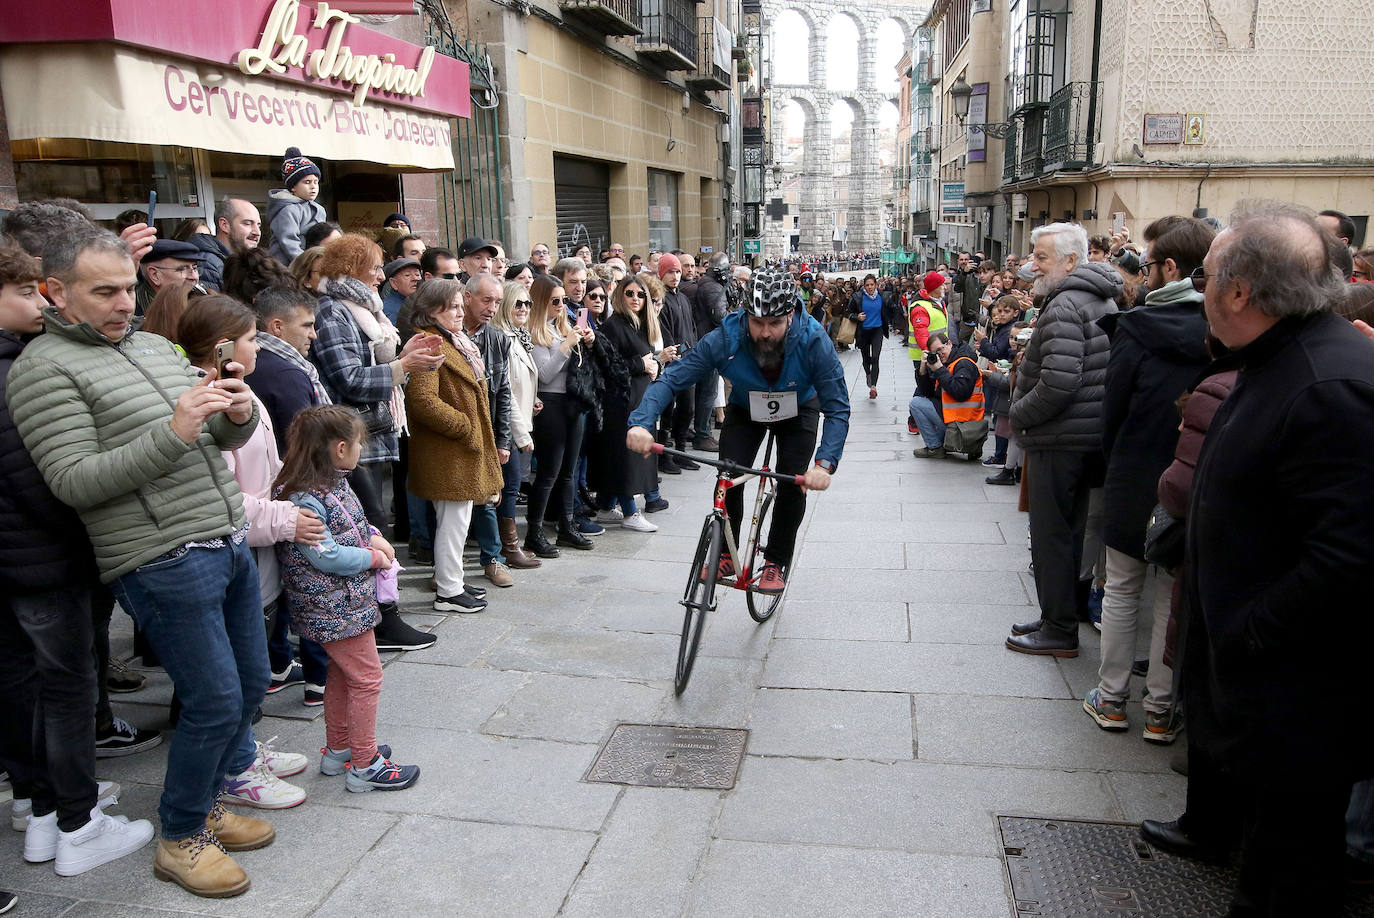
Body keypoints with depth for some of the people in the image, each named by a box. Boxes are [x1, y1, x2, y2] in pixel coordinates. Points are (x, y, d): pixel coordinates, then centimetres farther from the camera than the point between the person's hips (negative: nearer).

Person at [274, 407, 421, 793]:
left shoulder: (335, 483, 6)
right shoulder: (304, 500, -24)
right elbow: (325, 555, -25)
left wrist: (374, 536, 0)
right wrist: (375, 557, -15)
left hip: (347, 602, 10)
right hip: (335, 608, -10)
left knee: (342, 673, 21)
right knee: (366, 678, -2)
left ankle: (338, 751, 36)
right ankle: (365, 766, 10)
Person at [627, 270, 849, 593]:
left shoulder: (813, 342, -36)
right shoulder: (725, 339, -35)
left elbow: (838, 408, -34)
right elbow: (671, 379, -33)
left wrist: (824, 463, -50)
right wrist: (641, 422, -51)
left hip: (798, 411, 0)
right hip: (745, 410, 1)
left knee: (792, 482, -14)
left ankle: (776, 563, 7)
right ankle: (725, 556, 7)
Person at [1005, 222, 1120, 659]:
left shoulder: (1065, 306, -19)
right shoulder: (1103, 300, 14)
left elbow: (1058, 383, -28)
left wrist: (1018, 415, -12)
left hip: (1060, 440, -10)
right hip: (1090, 436, 10)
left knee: (1051, 535, 0)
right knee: (1070, 531, 18)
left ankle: (1059, 631, 9)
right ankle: (1061, 615, 29)